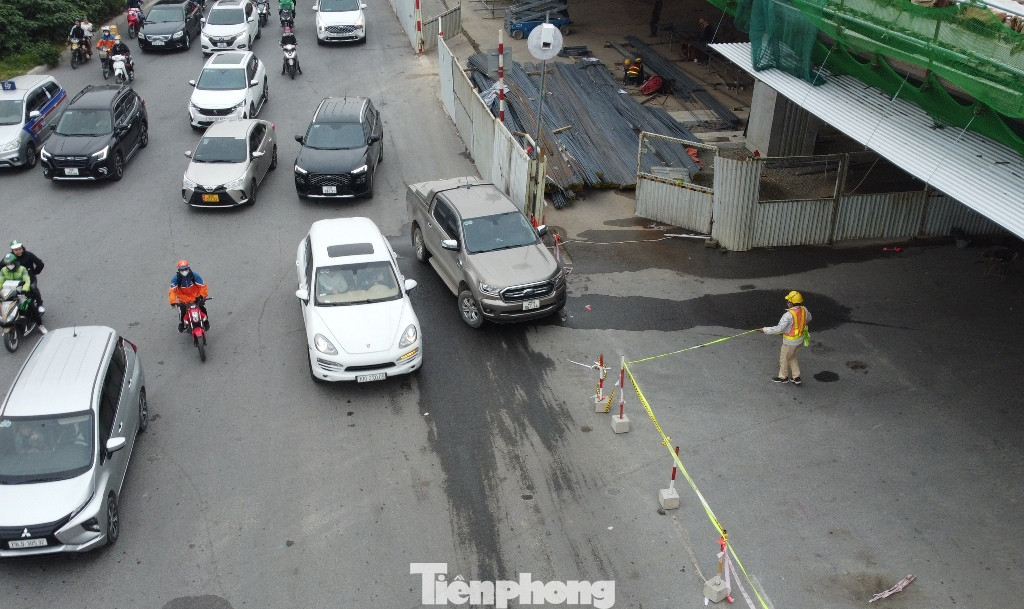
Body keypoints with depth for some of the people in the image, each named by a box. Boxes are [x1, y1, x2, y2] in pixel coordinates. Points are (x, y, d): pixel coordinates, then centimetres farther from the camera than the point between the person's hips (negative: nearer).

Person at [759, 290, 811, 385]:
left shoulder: (789, 315, -32)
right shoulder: (804, 309, -9)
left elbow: (779, 329, -29)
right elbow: (808, 318, 13)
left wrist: (765, 330, -19)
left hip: (790, 342, -8)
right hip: (800, 339, 8)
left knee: (784, 358, 16)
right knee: (792, 357, 27)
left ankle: (783, 377, 36)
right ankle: (796, 377, 34)